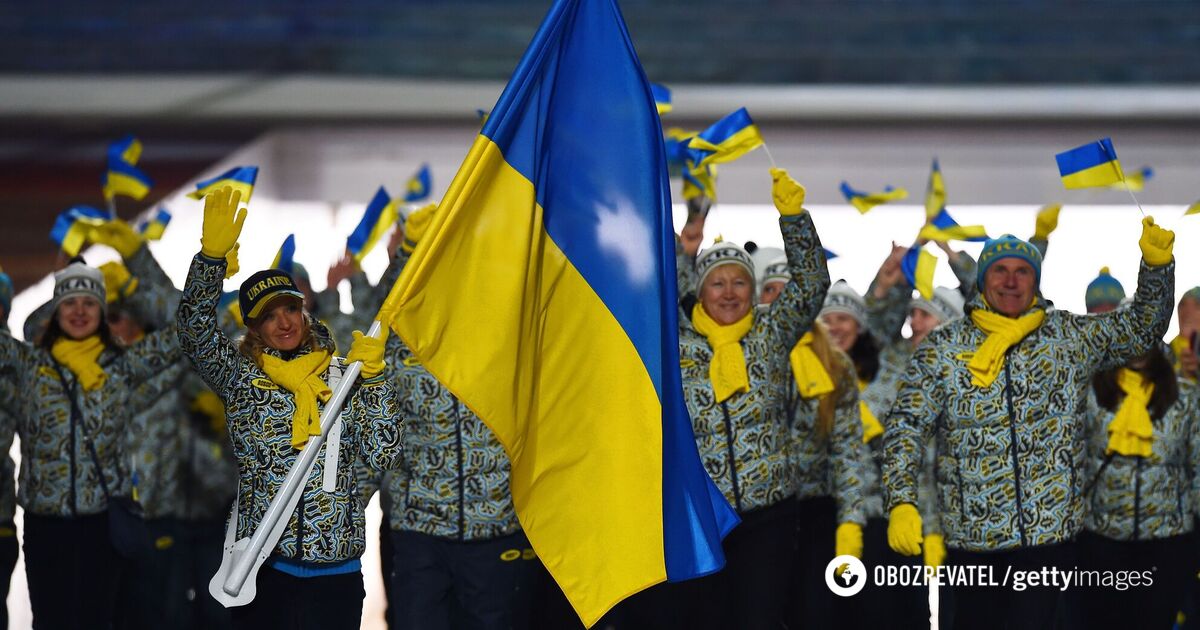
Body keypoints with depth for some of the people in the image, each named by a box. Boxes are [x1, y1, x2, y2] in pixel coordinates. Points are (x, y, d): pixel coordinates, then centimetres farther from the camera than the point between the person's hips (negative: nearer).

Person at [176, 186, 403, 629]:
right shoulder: (241, 378, 7)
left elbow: (384, 455, -1)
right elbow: (196, 332, -8)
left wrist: (373, 375, -8)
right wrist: (212, 254, -18)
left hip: (335, 569, 1)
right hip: (262, 567, -1)